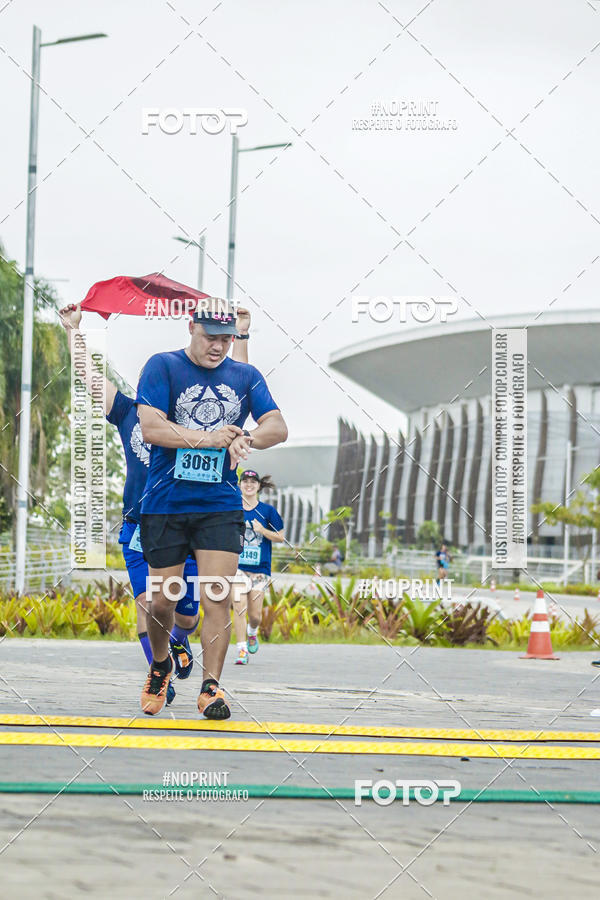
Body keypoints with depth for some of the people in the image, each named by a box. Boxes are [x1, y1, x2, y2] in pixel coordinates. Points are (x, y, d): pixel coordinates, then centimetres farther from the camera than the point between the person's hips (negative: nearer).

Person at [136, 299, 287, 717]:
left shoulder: (246, 376, 9)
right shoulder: (163, 366, -2)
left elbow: (278, 427, 0)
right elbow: (151, 427, -12)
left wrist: (246, 439, -21)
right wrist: (208, 438, -18)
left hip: (221, 505, 1)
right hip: (164, 505, -1)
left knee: (216, 598, -11)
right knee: (162, 601, 4)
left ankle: (211, 687, -7)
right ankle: (160, 665, 32)